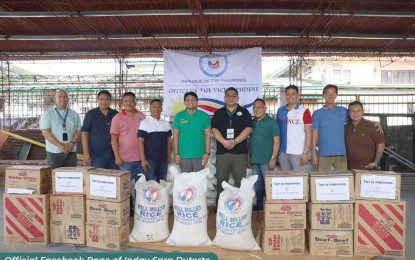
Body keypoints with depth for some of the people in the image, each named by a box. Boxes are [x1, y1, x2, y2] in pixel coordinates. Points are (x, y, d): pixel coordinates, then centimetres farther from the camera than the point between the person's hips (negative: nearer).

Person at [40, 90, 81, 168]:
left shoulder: (75, 115, 11)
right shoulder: (47, 114, 3)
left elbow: (78, 131, 6)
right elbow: (45, 132, -7)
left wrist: (71, 144, -13)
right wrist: (61, 146, -16)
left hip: (71, 152, 2)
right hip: (54, 152, -2)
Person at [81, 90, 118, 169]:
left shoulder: (116, 114, 8)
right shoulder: (91, 114, 1)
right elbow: (85, 133, -1)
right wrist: (86, 153, -8)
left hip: (114, 155, 3)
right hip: (97, 155, -3)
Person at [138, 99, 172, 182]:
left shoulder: (166, 123, 9)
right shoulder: (144, 123, -4)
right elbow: (140, 142, -7)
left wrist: (168, 157, 7)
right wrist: (143, 159, -12)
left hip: (163, 160, 4)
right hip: (150, 160, -4)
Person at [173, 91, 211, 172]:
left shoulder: (204, 116, 0)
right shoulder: (179, 116, 2)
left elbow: (207, 135, 0)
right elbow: (175, 135, 3)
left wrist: (207, 152, -5)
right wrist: (176, 153, -1)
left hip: (199, 155, 0)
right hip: (183, 155, 1)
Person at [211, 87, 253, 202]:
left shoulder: (244, 112, 9)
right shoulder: (218, 113, 12)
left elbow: (248, 128, -3)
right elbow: (214, 129, 2)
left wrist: (235, 141, -13)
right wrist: (224, 142, -15)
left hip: (240, 152, -1)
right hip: (222, 151, 1)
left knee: (240, 180, 1)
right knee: (221, 180, 4)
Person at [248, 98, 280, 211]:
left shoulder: (271, 122, -6)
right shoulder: (252, 122, 12)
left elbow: (276, 140, -10)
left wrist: (273, 158, -16)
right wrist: (249, 156, 12)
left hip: (266, 160, -6)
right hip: (254, 159, 6)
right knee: (258, 184, 13)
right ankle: (259, 205, 25)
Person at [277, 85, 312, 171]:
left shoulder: (304, 111, -4)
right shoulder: (280, 111, 8)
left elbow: (308, 133, -5)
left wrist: (305, 152, -12)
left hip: (298, 153, -4)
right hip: (283, 152, 4)